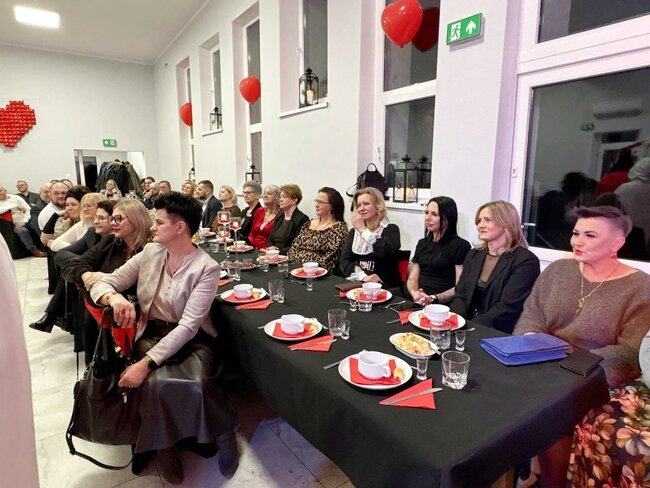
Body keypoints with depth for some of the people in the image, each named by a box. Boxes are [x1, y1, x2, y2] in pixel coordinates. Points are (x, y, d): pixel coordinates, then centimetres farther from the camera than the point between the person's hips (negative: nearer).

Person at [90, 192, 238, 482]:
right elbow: (102, 284, 2)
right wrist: (114, 297, -24)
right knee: (158, 383, -28)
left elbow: (188, 326, -20)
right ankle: (164, 444, 2)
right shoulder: (149, 253, 1)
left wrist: (146, 363, -28)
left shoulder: (207, 268, -15)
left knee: (196, 384, -31)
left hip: (192, 339, -3)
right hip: (151, 333, 3)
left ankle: (223, 432, 2)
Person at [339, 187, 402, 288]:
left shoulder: (391, 229, 2)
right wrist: (363, 277, -14)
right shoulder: (353, 231, 14)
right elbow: (344, 261, 2)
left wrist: (363, 230, -11)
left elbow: (386, 252, -18)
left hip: (385, 286, -3)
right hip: (356, 284, 3)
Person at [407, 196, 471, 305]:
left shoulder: (460, 246, -1)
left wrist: (434, 298, -20)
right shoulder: (422, 244, 19)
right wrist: (414, 293, -9)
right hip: (418, 303, 5)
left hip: (443, 305, -5)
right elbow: (412, 279, 14)